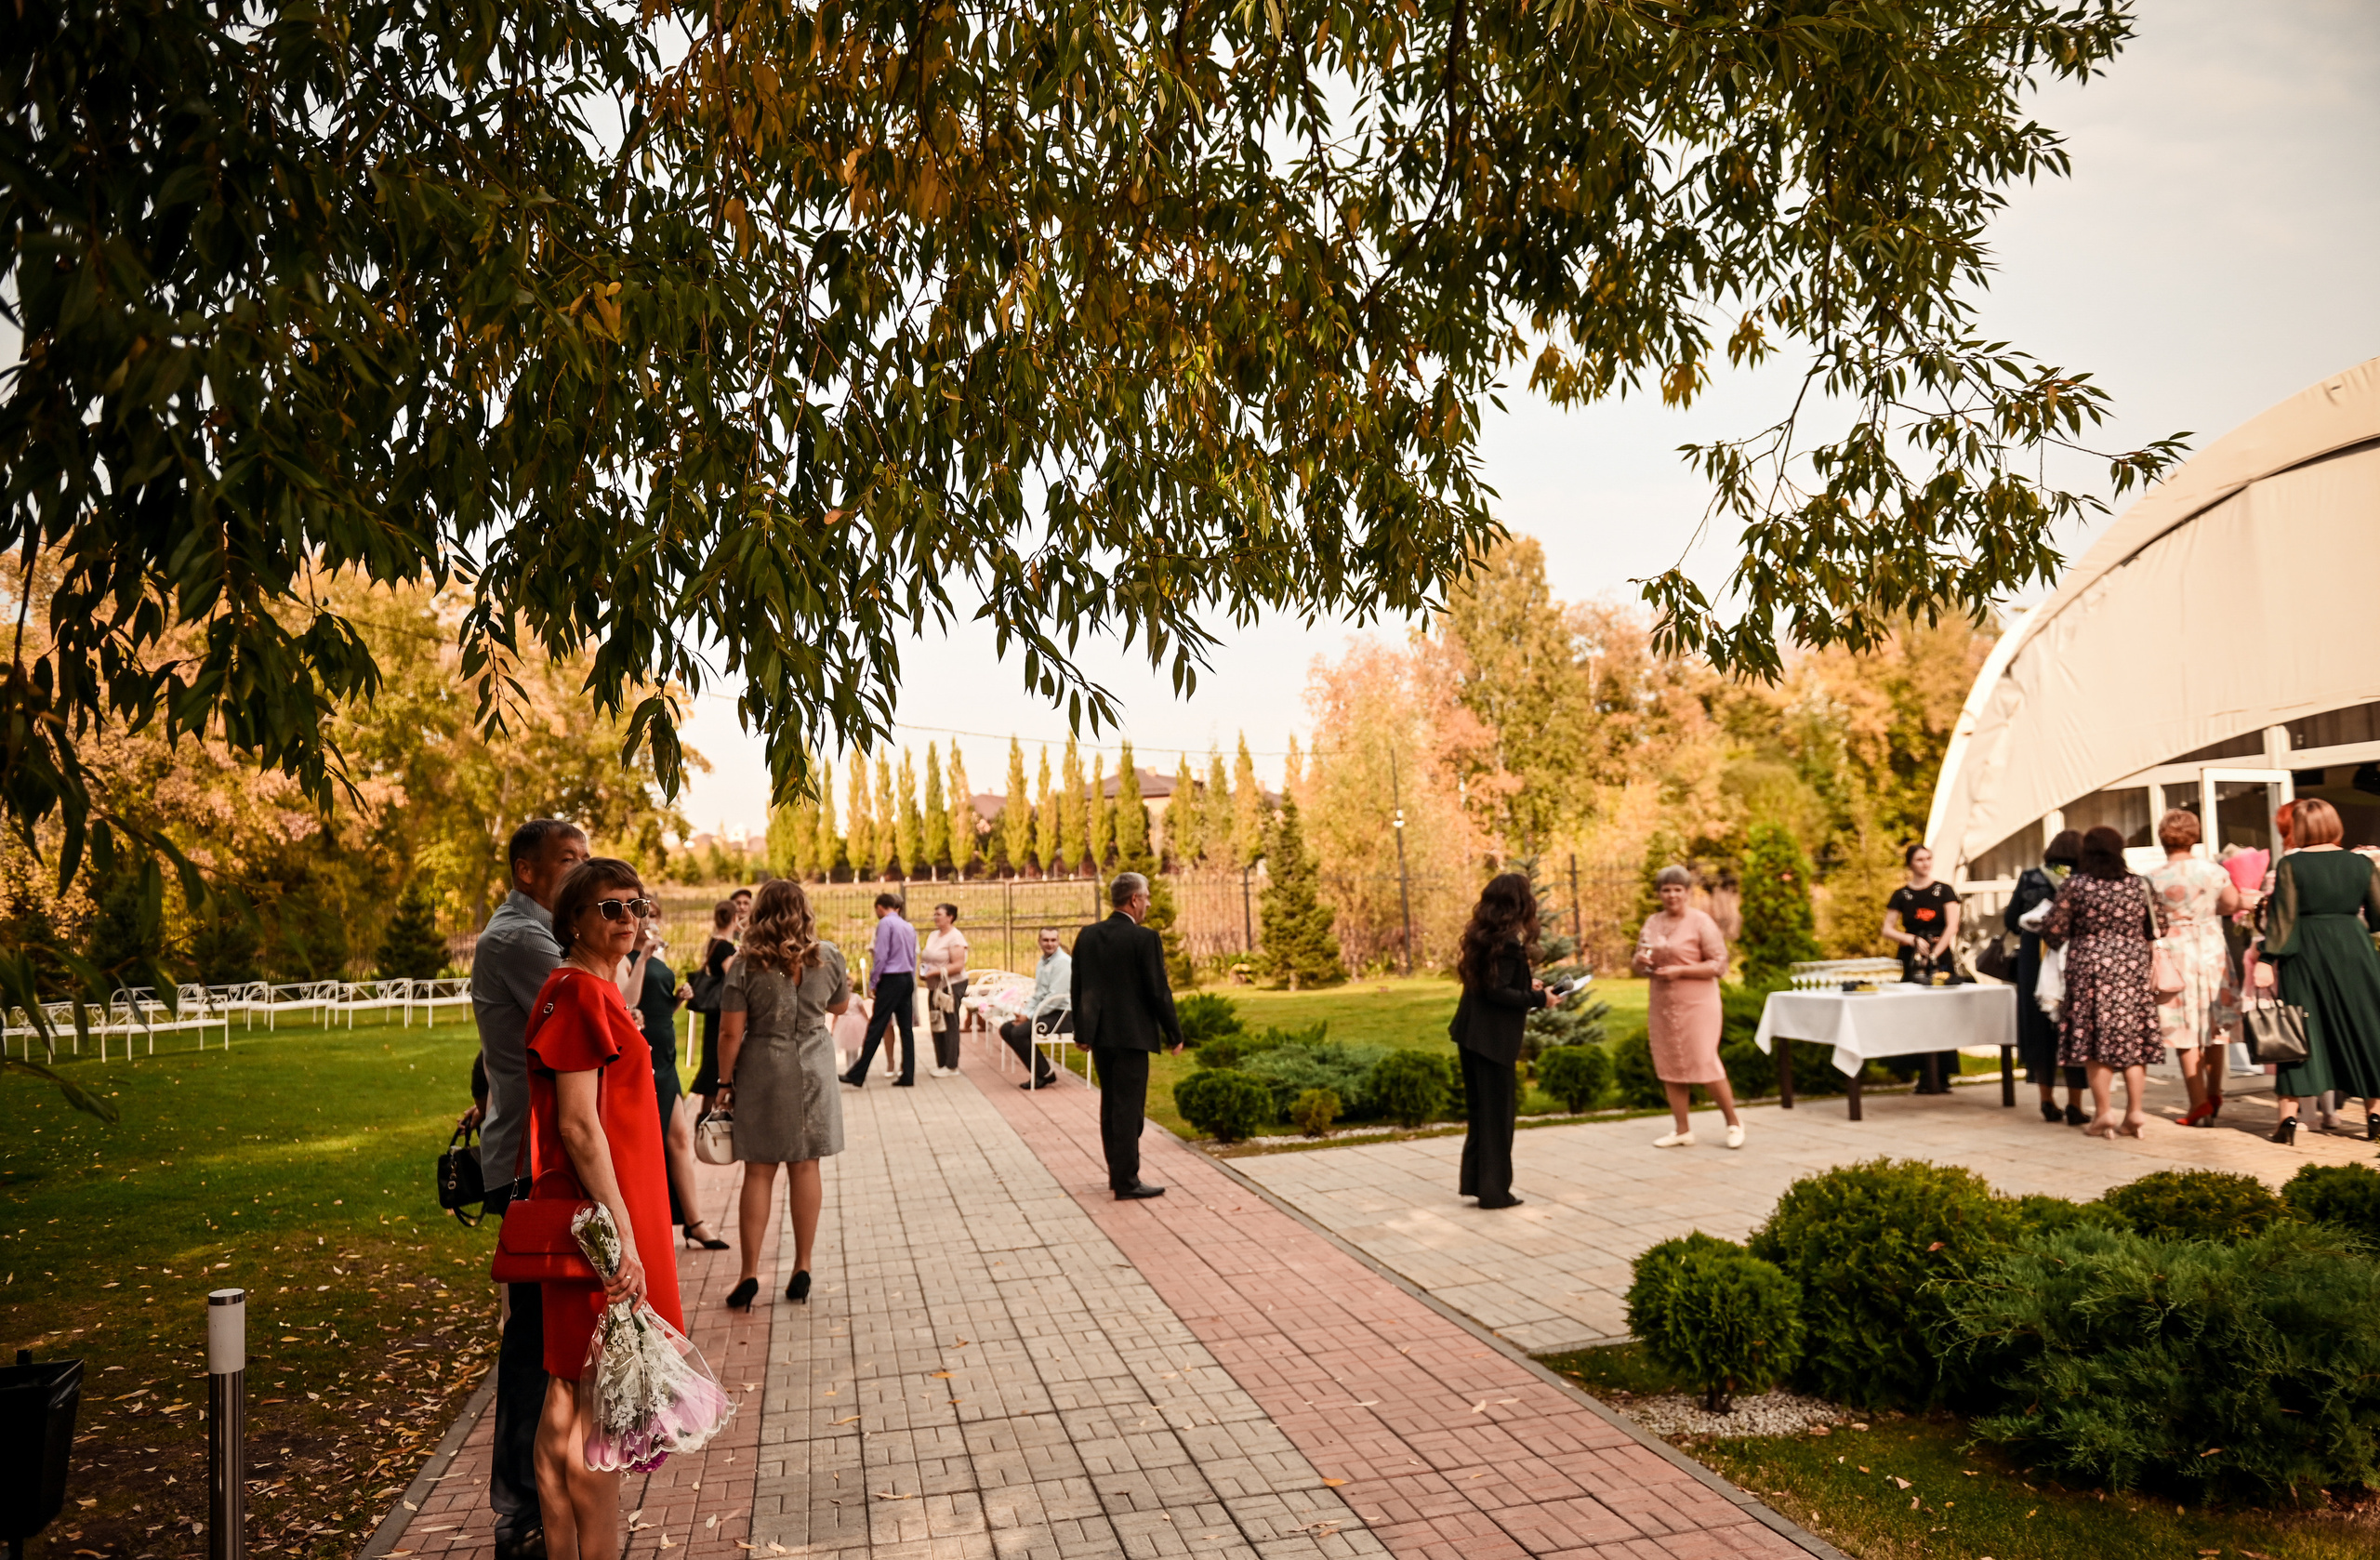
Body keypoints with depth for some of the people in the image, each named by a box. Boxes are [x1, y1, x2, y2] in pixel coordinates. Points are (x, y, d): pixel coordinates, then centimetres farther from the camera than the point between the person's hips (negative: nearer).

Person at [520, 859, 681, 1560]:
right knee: (597, 1411, -1)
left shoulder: (596, 990, 14)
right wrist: (623, 1234, -21)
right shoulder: (580, 992, -16)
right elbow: (579, 1126, -21)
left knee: (567, 1402, 16)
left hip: (588, 1215, 10)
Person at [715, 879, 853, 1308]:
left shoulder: (747, 966, -11)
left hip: (762, 1074, -2)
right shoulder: (828, 957, -4)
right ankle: (802, 1269, 15)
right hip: (813, 1071, 2)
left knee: (759, 1172, 7)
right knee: (805, 1167, 9)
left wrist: (725, 1081, 2)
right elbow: (839, 1005, 13)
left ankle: (749, 1273, 9)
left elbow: (730, 1034, -10)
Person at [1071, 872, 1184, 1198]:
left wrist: (1081, 1031, 19)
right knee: (1128, 1108, -1)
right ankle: (1126, 1182, 3)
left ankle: (1117, 1173, 25)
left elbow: (1076, 988, 10)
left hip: (1099, 1034, 6)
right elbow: (1158, 991, -12)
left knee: (1111, 1105, 16)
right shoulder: (1145, 939, -14)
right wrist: (1175, 1035, -2)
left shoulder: (1087, 935, 5)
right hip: (1131, 1034, -6)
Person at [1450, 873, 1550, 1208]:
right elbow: (1497, 992, -22)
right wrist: (1537, 998, -13)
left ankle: (1473, 1180, 21)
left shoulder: (1485, 936, 9)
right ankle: (1494, 1190, 9)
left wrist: (1526, 987, 13)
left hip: (1471, 1033, 9)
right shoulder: (1509, 942, -18)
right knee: (1498, 1112, 2)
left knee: (1479, 1108, 17)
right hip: (1493, 1038, -9)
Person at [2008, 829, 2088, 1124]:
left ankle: (2048, 1102, 18)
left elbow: (2011, 920, 4)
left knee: (2040, 1026, 12)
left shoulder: (2028, 878, 0)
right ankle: (2074, 1106, 7)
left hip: (2034, 963, 3)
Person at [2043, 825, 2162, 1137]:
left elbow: (2054, 930, -5)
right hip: (2132, 969, 3)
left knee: (2096, 1040, 2)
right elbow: (2154, 929, 9)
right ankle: (2134, 1112, 8)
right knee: (2133, 1040, 8)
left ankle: (2103, 1112, 0)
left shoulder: (2074, 886, -6)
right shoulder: (2138, 885, 3)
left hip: (2090, 968, -3)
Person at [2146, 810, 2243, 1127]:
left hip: (2175, 952, -3)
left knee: (2185, 1031, 0)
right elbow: (2233, 902, -4)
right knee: (2214, 1025, 15)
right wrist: (2210, 910, 13)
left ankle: (2200, 1103, -2)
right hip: (2212, 950, 3)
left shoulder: (2154, 879, -7)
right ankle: (2214, 1095, 25)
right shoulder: (2214, 870, 0)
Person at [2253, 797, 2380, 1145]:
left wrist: (2267, 959, -9)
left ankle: (2289, 1117, 0)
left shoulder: (2290, 865, -6)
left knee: (2298, 1031, 3)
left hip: (2305, 953, -2)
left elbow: (2283, 917, -10)